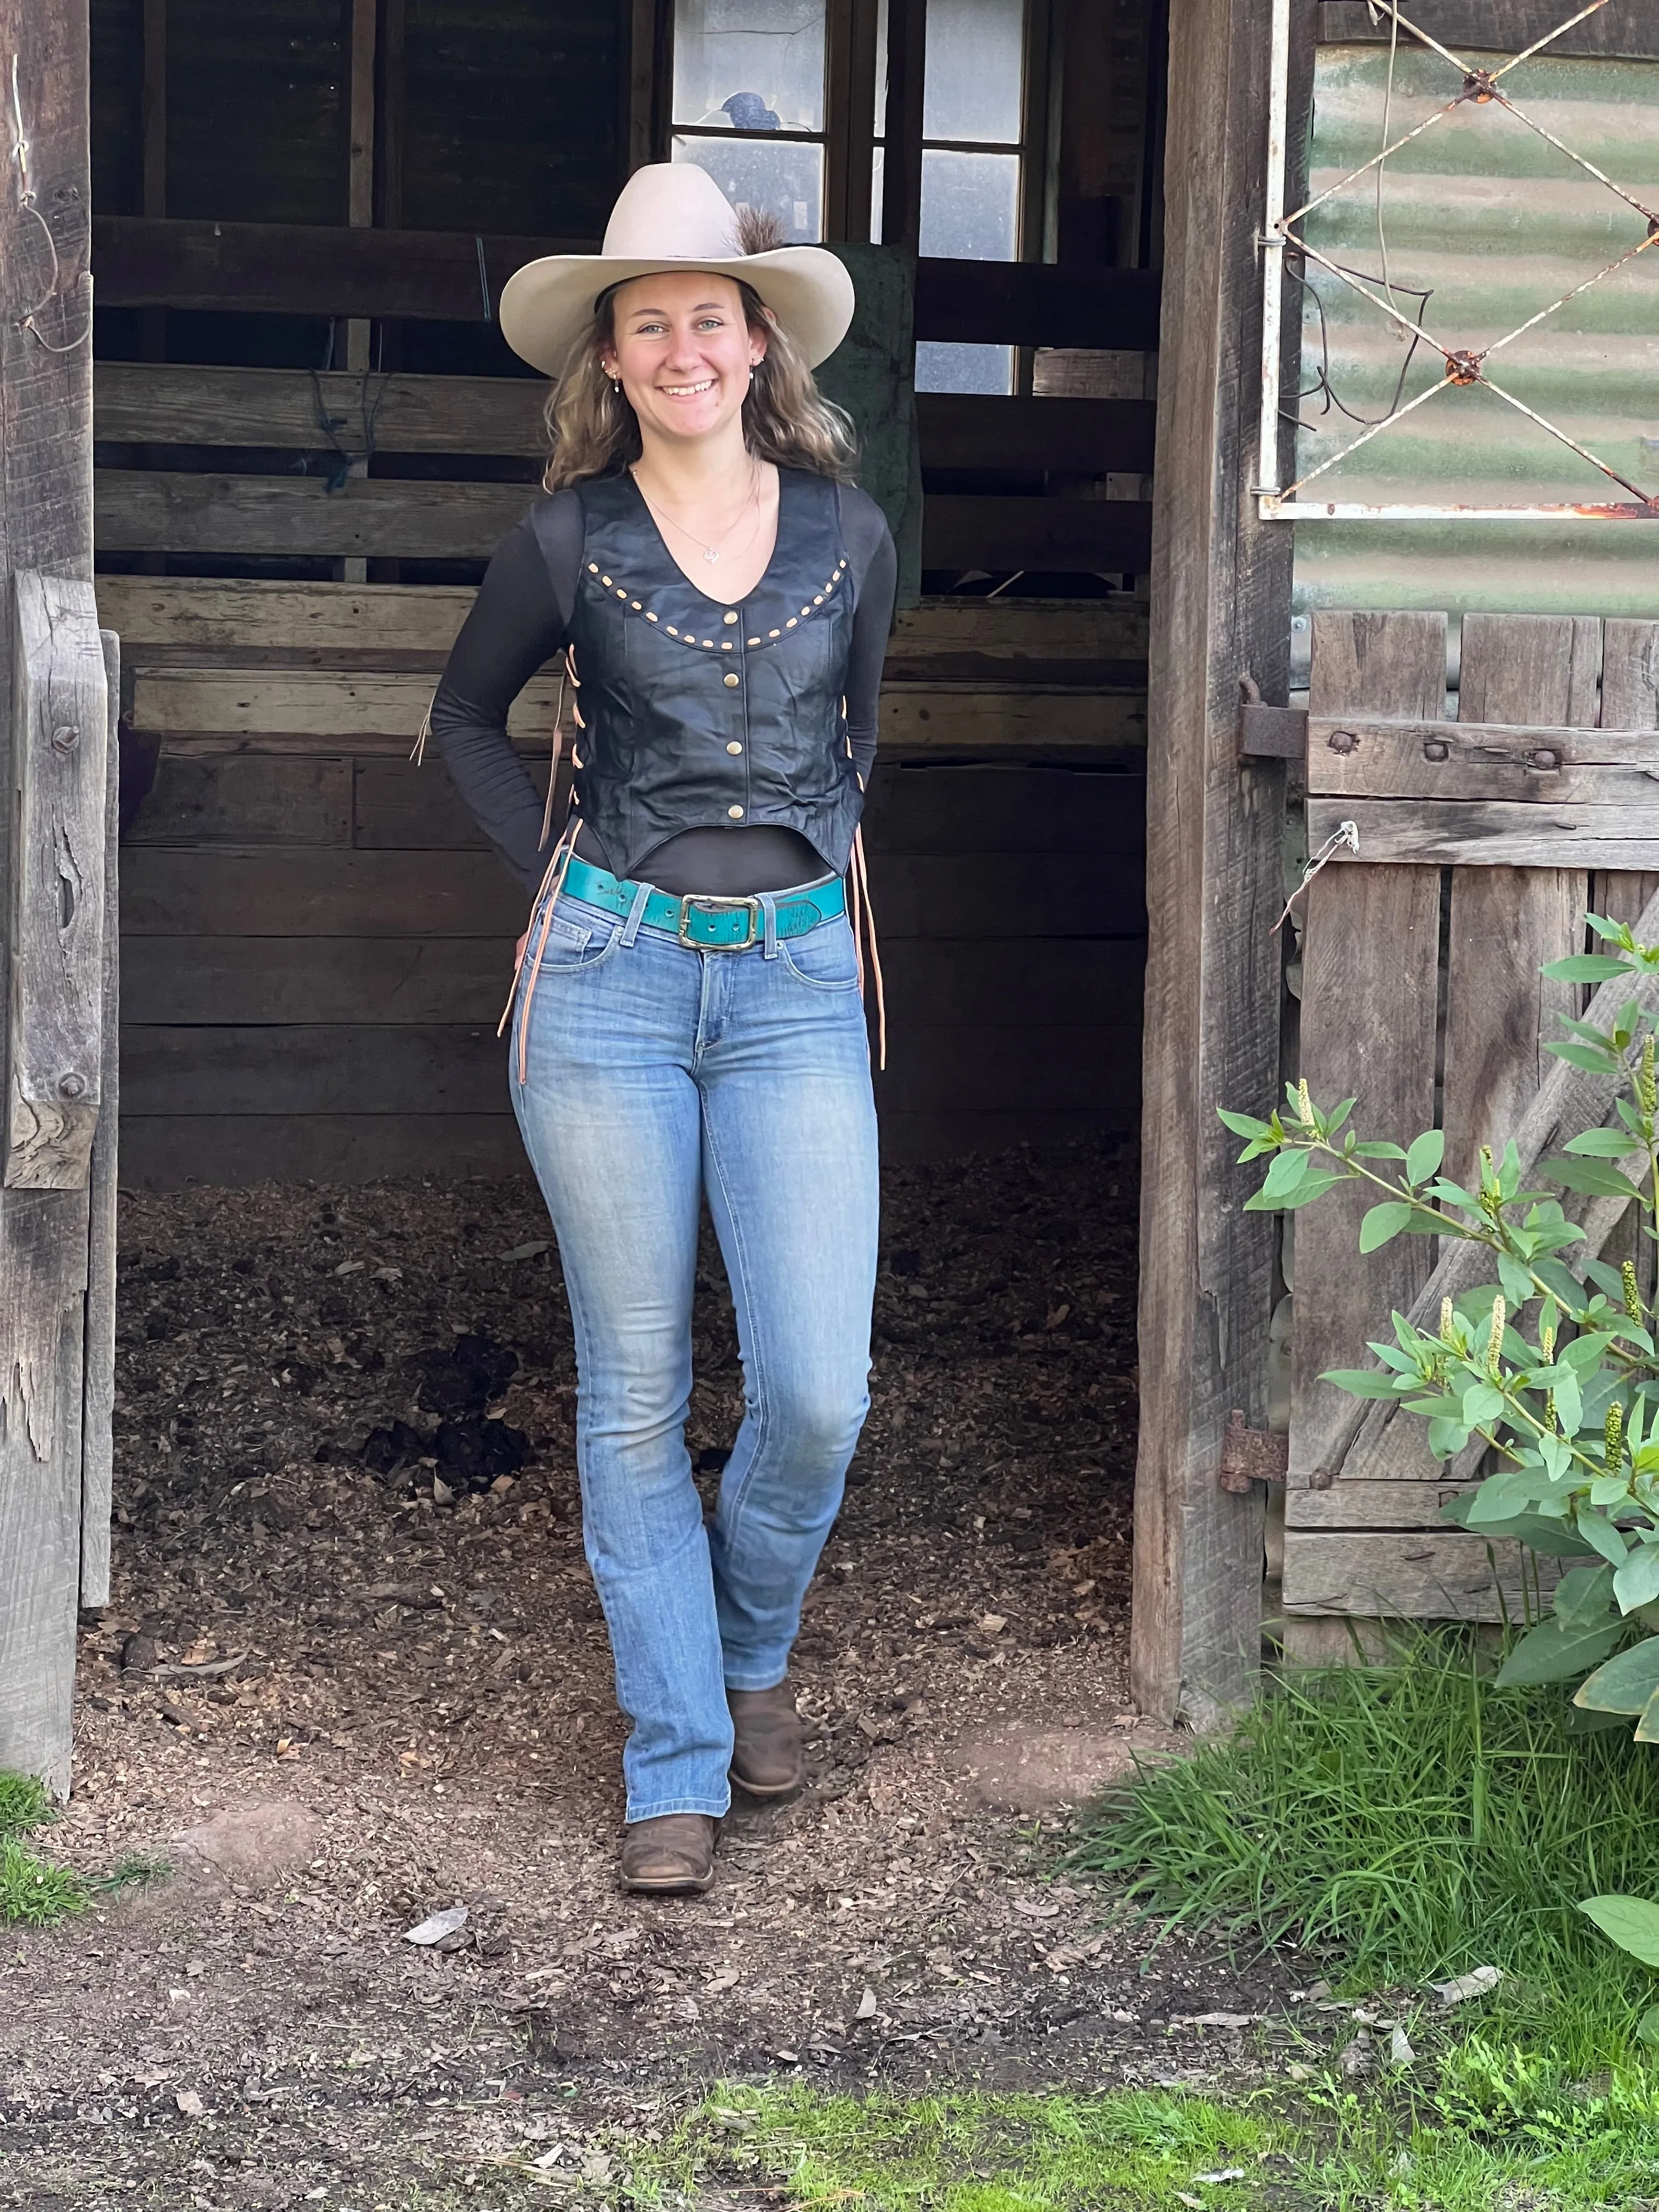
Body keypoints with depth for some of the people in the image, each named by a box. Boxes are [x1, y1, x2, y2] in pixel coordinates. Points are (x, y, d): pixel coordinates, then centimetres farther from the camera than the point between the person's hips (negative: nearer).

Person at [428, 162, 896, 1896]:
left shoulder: (847, 536, 6)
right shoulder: (571, 541, 1)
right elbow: (466, 720, 16)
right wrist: (553, 869, 5)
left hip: (798, 984, 1)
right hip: (609, 981, -1)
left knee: (816, 1391, -7)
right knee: (634, 1393, 2)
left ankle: (749, 1653, 24)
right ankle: (676, 1767, 13)